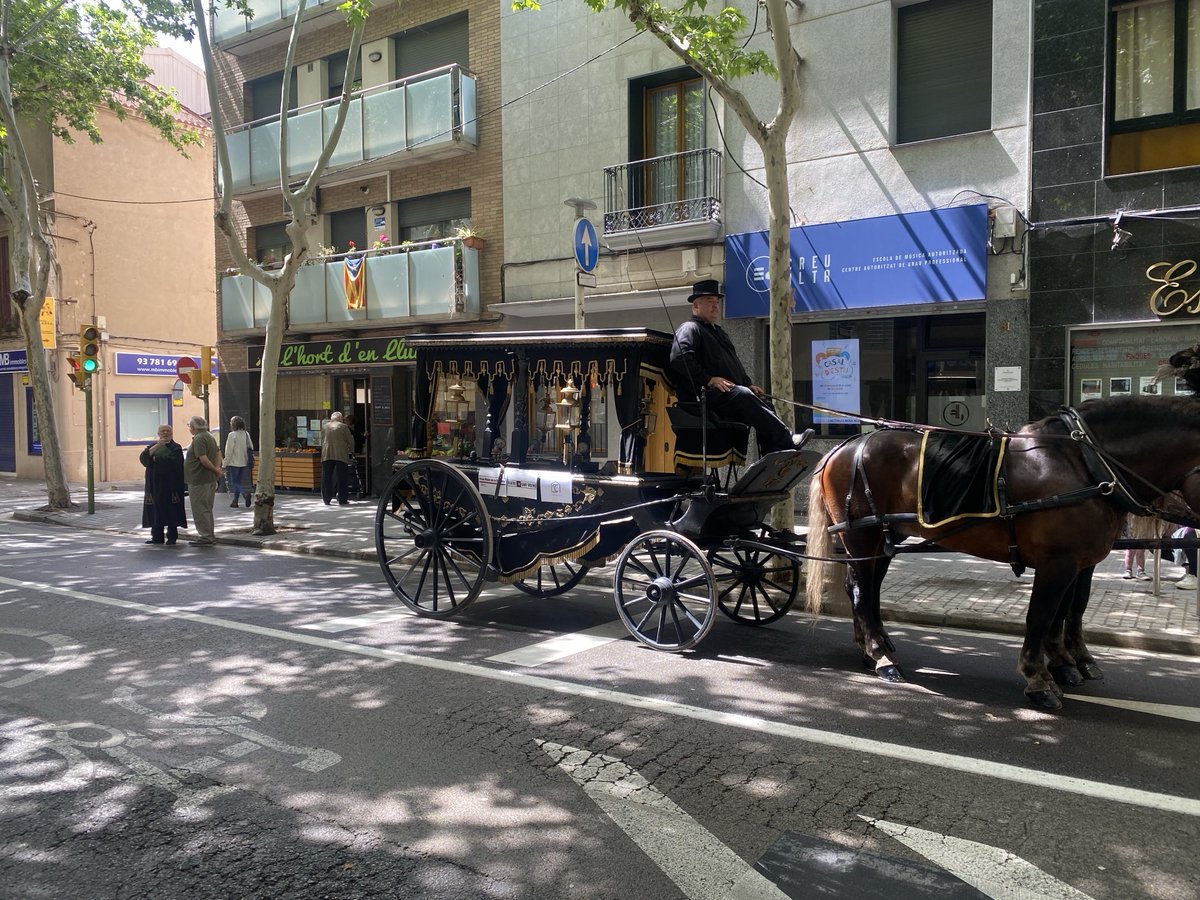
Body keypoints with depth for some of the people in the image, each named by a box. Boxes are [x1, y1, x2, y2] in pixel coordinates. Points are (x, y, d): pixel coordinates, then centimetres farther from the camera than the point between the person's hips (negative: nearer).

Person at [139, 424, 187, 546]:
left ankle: (172, 537, 4)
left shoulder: (176, 448, 1)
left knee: (171, 510, -3)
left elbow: (173, 462, -16)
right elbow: (143, 457, -4)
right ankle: (157, 536, 12)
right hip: (155, 484, 4)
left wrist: (156, 459, -5)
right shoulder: (152, 446, 15)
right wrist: (157, 446, -15)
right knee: (156, 510, 4)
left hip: (170, 484, -4)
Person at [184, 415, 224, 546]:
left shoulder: (199, 439, -18)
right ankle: (210, 535, 23)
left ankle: (205, 537, 0)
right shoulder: (210, 436, 13)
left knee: (200, 509, -3)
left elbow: (203, 459, -25)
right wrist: (217, 468, 7)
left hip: (199, 480, -10)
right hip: (210, 478, 10)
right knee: (207, 508, 17)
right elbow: (218, 453, 20)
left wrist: (215, 470, -14)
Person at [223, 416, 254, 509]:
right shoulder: (246, 434, 5)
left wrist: (225, 464, -7)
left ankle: (245, 492, -25)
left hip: (234, 462, -6)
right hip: (243, 462, 6)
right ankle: (235, 501, 16)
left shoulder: (232, 435, -13)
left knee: (235, 482, -1)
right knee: (238, 481, 13)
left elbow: (229, 451, -13)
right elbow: (251, 448, 8)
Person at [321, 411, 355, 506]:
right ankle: (342, 500, 1)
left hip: (327, 455, 3)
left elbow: (322, 441, 17)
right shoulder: (343, 426, 3)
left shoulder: (325, 426, 13)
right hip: (341, 455, -3)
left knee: (326, 477, 7)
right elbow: (350, 441, 5)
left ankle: (326, 500, 9)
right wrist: (351, 452, 19)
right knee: (342, 477, 1)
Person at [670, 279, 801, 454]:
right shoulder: (689, 329, 0)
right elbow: (679, 358, -18)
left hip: (734, 392, 9)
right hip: (709, 394, -9)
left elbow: (734, 363, 37)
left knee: (764, 402, -12)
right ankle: (787, 441, -35)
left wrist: (748, 384, 19)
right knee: (744, 396, -32)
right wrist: (709, 379, -20)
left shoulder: (718, 331, 32)